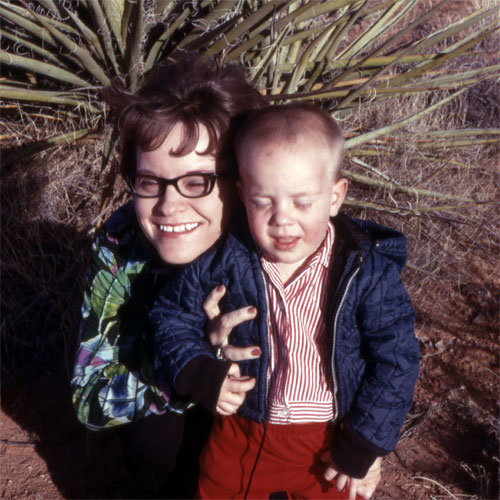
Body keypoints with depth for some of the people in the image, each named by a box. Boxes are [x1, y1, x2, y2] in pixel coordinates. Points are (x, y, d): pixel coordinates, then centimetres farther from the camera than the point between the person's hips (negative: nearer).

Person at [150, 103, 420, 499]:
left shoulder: (369, 270, -18)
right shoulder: (223, 259, -14)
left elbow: (396, 358, -11)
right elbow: (173, 314, 1)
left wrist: (364, 447, -10)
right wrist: (199, 373, -15)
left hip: (330, 442, -1)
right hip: (242, 435, 2)